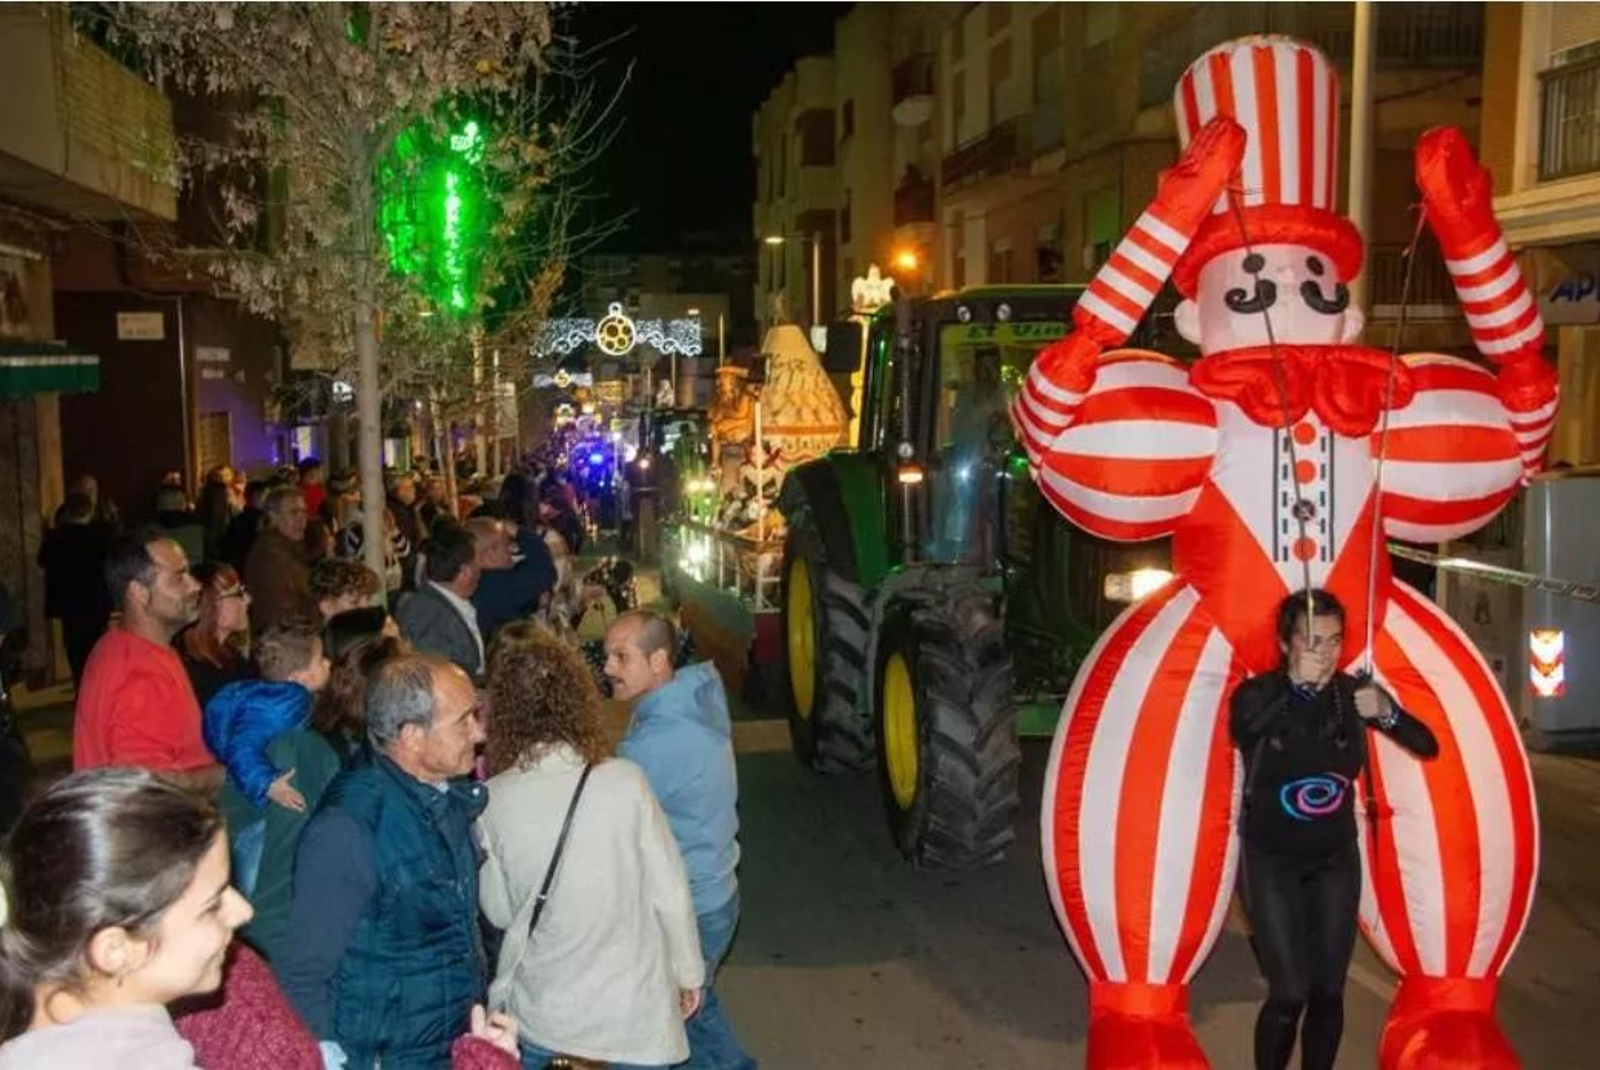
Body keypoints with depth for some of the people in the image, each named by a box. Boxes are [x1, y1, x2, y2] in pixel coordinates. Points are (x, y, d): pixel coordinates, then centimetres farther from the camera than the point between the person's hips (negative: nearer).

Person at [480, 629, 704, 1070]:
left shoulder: (493, 800, -12)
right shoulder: (625, 781, -16)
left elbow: (498, 911, -1)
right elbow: (669, 891, -9)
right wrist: (688, 972, 6)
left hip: (540, 1010, 1)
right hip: (633, 1007, -1)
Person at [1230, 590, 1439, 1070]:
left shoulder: (1355, 693, -5)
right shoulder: (1257, 694, -12)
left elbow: (1427, 746, -7)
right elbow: (1241, 730, -32)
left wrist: (1387, 713, -26)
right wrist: (1297, 685, -38)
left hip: (1335, 861, 3)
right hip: (1271, 861, -3)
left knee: (1329, 991, 6)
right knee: (1290, 992, -9)